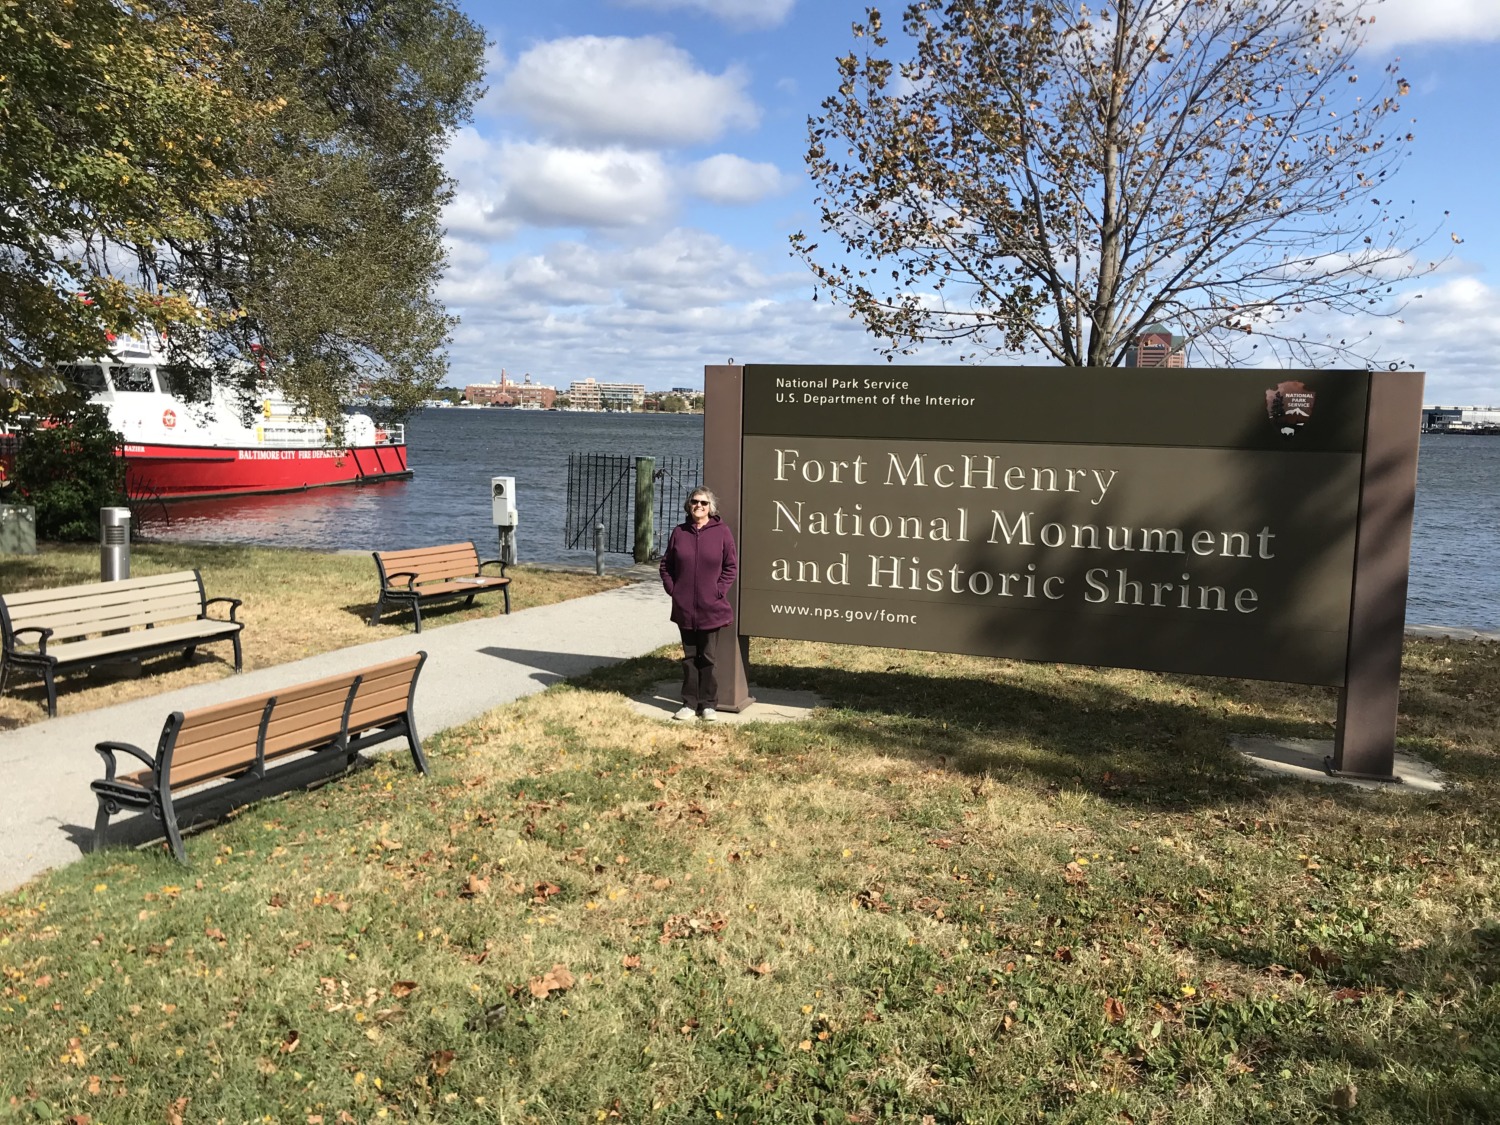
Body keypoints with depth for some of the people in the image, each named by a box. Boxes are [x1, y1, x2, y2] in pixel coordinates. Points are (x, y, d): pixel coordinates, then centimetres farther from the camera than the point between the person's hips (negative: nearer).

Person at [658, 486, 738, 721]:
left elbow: (731, 566, -1)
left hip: (711, 609, -3)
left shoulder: (721, 532, -3)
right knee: (690, 657, 10)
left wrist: (719, 591, -9)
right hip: (684, 608, 3)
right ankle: (689, 703, 18)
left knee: (708, 658, 5)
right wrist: (671, 589, 0)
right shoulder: (679, 532, 4)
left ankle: (708, 704, 13)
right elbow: (666, 564, 10)